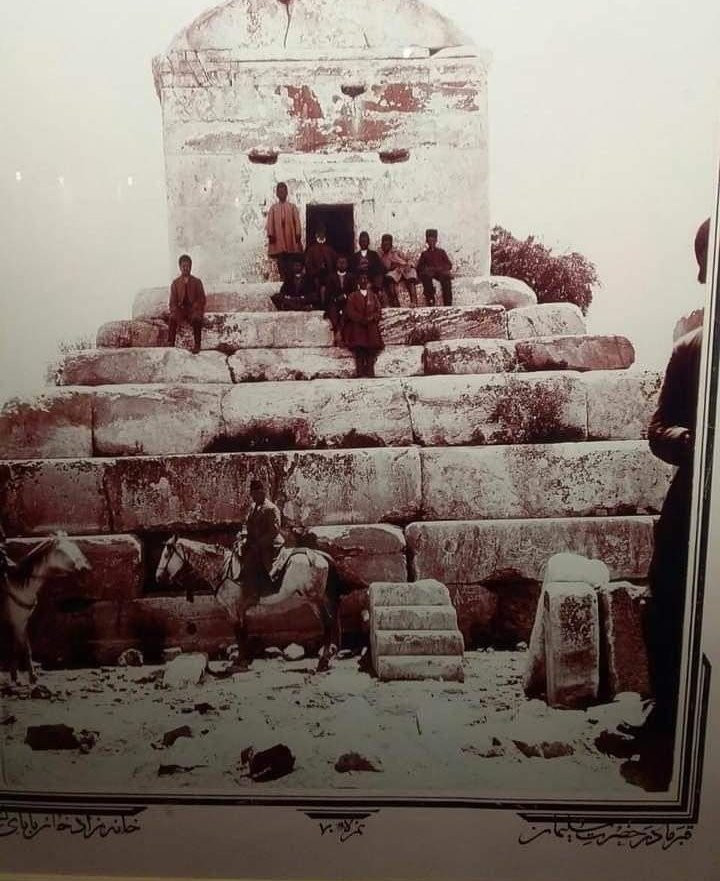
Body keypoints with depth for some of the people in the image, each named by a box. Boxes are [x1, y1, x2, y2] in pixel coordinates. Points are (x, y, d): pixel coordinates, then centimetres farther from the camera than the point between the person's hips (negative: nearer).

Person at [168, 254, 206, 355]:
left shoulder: (197, 282, 8)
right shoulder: (175, 283, 11)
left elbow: (202, 299, 3)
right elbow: (173, 301, 8)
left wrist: (194, 308, -13)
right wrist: (174, 311, -12)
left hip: (194, 309, -1)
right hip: (180, 308, 1)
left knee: (197, 319, -36)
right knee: (172, 318, -33)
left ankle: (197, 345, -30)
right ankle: (170, 344, -34)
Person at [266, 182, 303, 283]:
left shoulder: (292, 207, 10)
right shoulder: (273, 208, 11)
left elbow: (297, 221, 4)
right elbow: (270, 222, 3)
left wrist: (298, 235, -7)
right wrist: (270, 235, -9)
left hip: (290, 236, 0)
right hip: (278, 237, 0)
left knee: (291, 260, -5)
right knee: (281, 261, -4)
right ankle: (284, 280, -1)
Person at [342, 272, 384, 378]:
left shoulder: (373, 296, 11)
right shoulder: (353, 296, 8)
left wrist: (372, 318, -9)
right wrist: (362, 319, -11)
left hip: (371, 329, 1)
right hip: (357, 328, -1)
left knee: (371, 353, -2)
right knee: (359, 354, -5)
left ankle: (370, 374, -3)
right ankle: (360, 374, -9)